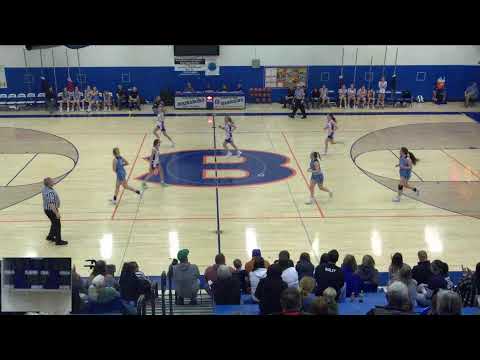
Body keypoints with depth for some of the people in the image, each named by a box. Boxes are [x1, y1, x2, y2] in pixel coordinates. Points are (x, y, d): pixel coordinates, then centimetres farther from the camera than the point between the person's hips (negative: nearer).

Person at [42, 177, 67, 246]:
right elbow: (51, 205, -32)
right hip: (51, 210, -10)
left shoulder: (45, 188, -2)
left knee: (54, 223, 26)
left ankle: (50, 237, 42)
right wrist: (57, 213, -23)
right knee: (57, 225, 5)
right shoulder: (50, 193, -34)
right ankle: (58, 241, 18)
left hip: (47, 209, 10)